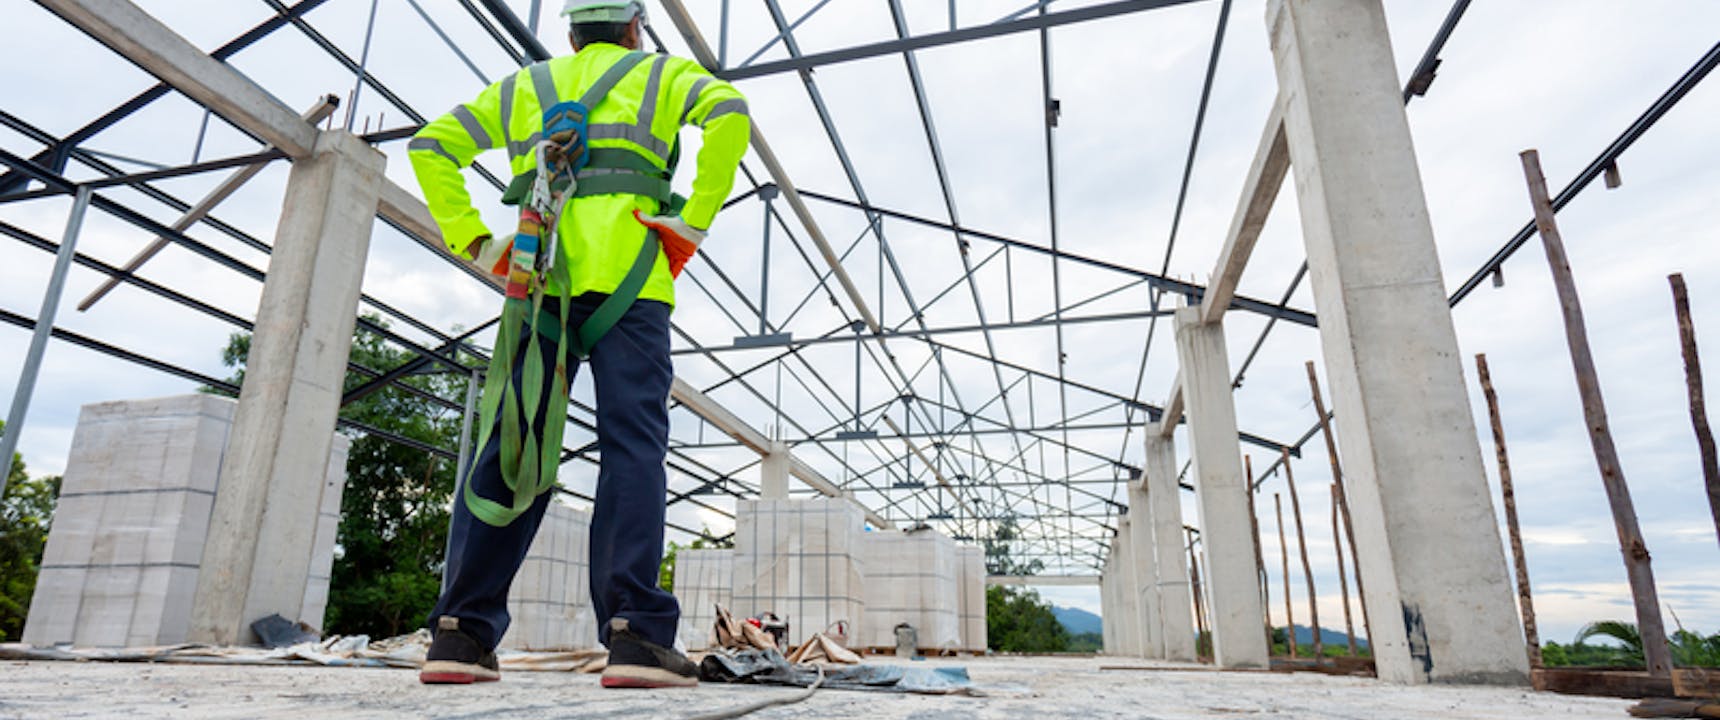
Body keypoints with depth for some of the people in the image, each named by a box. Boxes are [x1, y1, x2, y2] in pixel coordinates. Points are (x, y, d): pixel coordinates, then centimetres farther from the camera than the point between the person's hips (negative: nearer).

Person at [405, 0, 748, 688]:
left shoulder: (523, 86, 29)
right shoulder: (661, 75, 19)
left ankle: (459, 633, -2)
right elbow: (731, 114, -3)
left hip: (539, 277, 4)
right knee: (632, 444, -9)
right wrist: (692, 223, -6)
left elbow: (430, 146, 23)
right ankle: (635, 633, -16)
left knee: (512, 448, 1)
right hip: (626, 276, -3)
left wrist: (473, 241, 13)